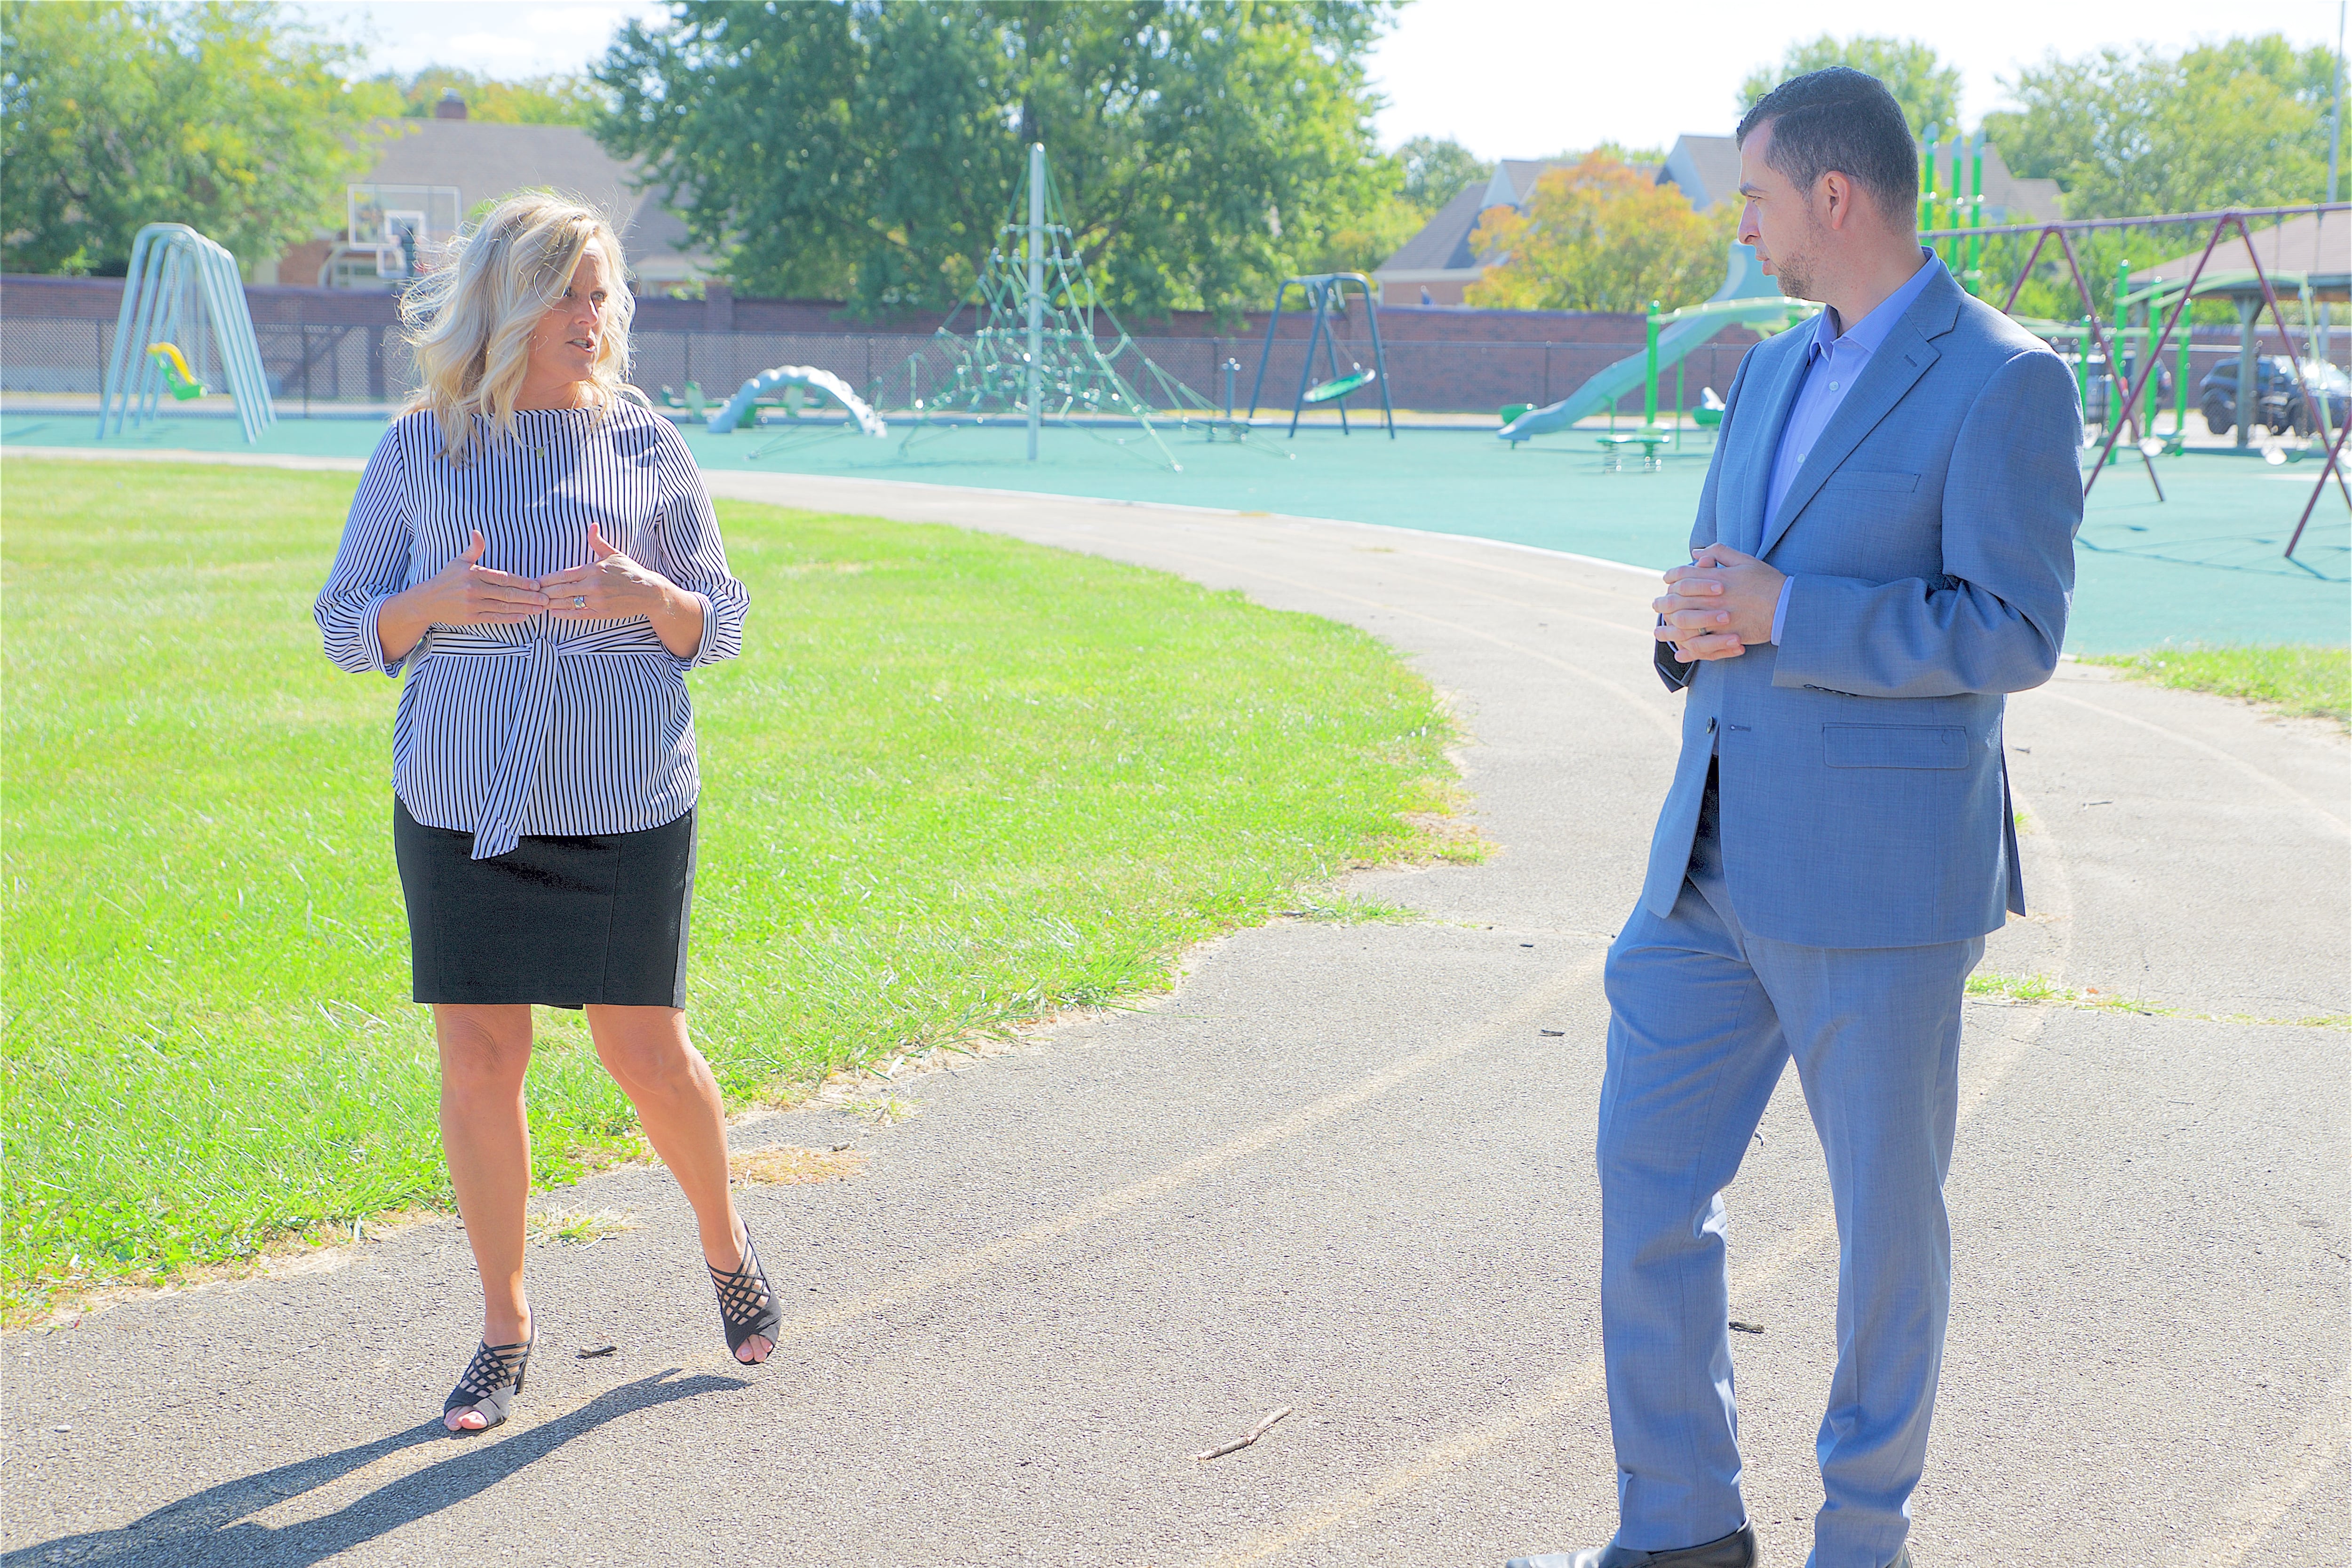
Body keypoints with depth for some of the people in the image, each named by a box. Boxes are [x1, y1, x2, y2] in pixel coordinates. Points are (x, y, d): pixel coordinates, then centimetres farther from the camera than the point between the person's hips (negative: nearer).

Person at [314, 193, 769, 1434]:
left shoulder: (644, 445, 3)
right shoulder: (418, 451, 3)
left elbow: (719, 626, 6)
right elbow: (348, 626, 6)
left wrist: (646, 597, -16)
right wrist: (439, 602, -15)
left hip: (623, 804, -1)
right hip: (462, 801, 1)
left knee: (646, 1052, 2)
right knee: (478, 1061, 1)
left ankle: (726, 1246, 31)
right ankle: (506, 1332, 16)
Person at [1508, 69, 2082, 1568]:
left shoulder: (2007, 381, -10)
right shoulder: (1776, 370, 14)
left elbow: (2013, 634, -17)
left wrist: (1782, 615, -18)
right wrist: (1695, 620, -3)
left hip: (1880, 870, -7)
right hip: (1719, 852, 8)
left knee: (1886, 1208, 6)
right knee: (1648, 1172, 7)